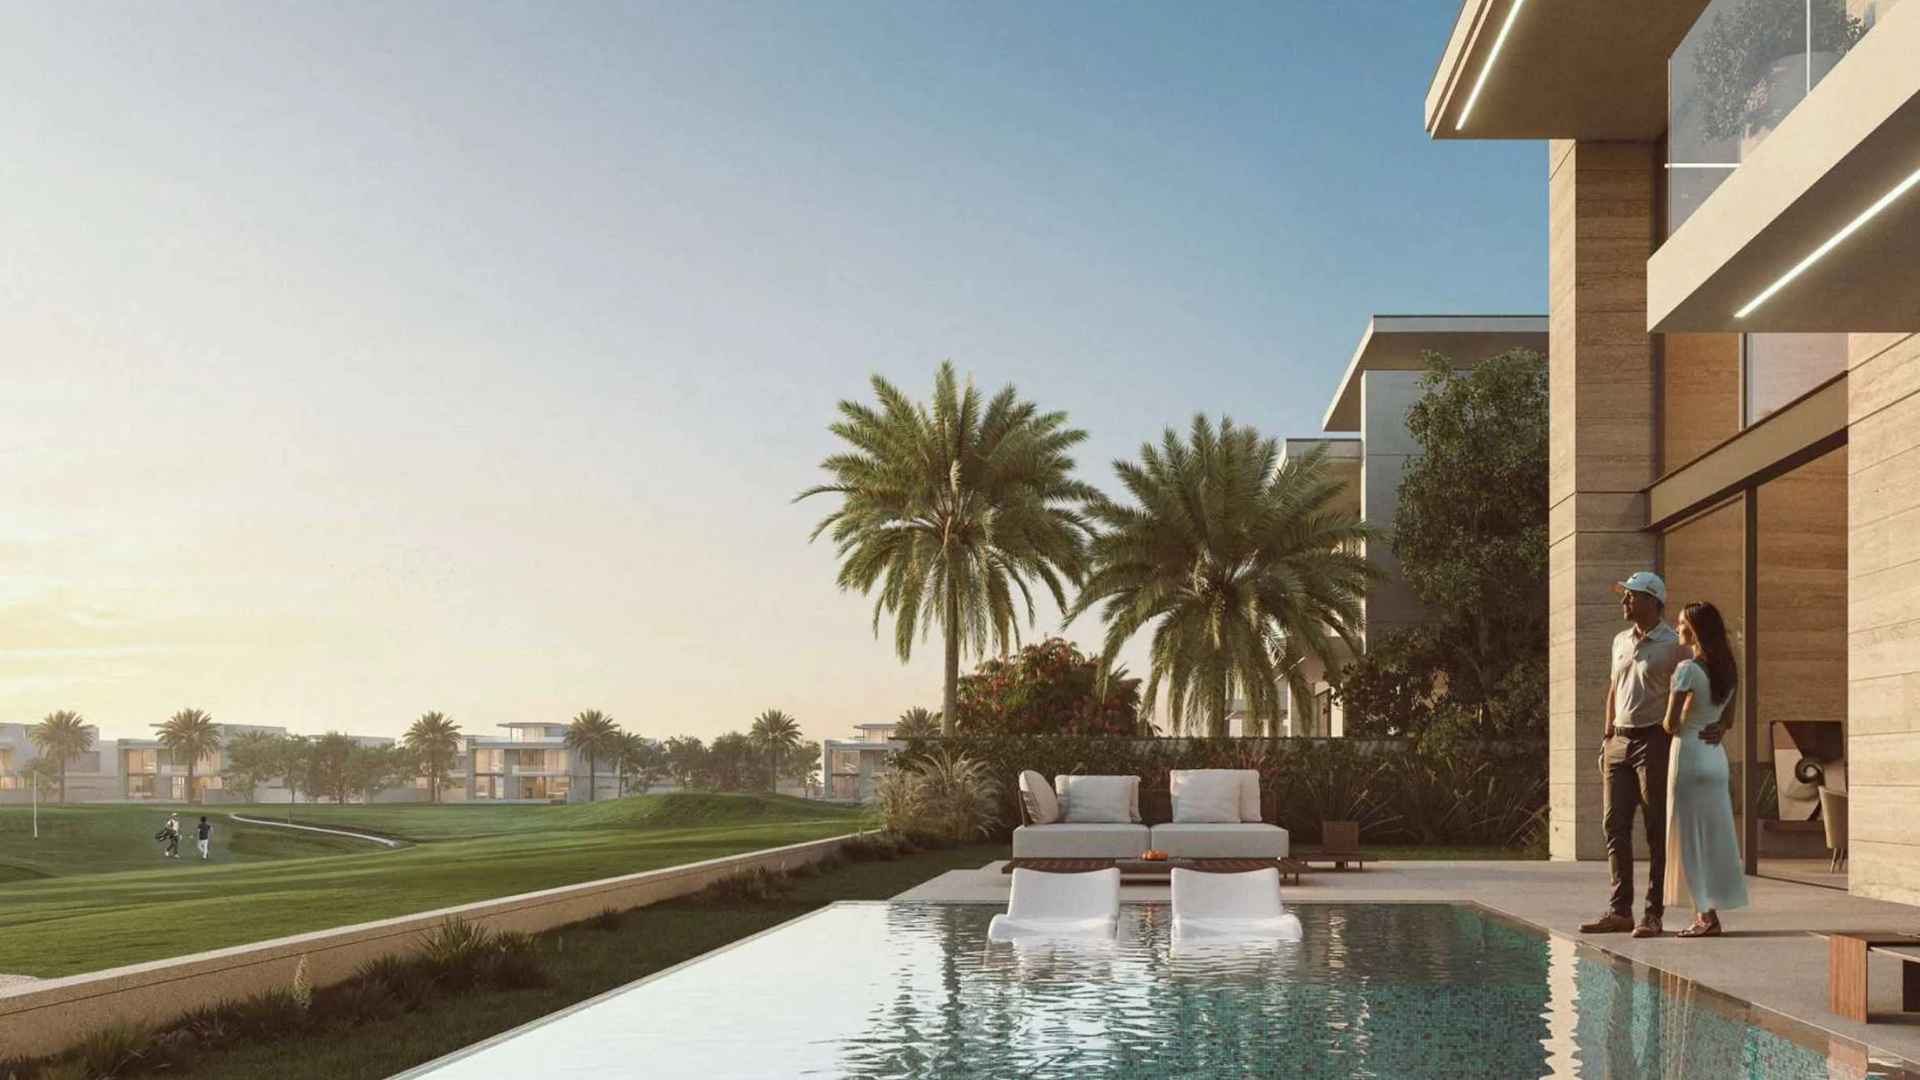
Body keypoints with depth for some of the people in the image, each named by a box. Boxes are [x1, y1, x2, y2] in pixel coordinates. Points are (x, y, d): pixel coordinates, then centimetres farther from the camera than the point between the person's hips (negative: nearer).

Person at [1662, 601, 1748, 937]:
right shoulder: (1726, 669, 8)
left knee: (1691, 837, -1)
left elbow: (1671, 723, -17)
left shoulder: (1687, 669, -16)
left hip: (1690, 754, -8)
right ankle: (1707, 912, 14)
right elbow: (1726, 719, 15)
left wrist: (1668, 725, 3)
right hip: (1716, 755, 8)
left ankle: (1707, 916, -2)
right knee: (1713, 836, 11)